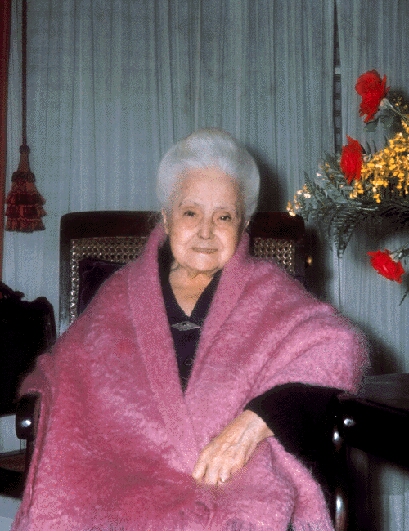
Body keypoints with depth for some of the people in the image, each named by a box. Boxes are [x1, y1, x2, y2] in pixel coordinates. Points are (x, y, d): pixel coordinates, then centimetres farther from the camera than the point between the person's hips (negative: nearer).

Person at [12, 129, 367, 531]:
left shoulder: (266, 291, 14)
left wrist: (254, 422, -17)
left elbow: (340, 347, -2)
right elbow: (64, 367, 23)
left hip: (238, 479, -2)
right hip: (129, 478, 2)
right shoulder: (121, 295, 21)